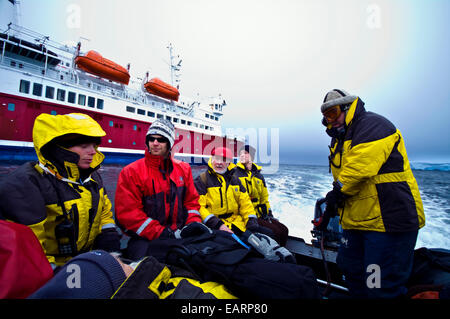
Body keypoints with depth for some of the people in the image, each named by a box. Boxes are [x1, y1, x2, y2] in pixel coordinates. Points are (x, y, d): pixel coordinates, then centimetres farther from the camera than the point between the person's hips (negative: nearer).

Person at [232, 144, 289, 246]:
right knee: (275, 232, -19)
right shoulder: (235, 174, -5)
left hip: (259, 214, 7)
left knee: (284, 230, -4)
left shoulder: (258, 175, 15)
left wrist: (269, 213, 11)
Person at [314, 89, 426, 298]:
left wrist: (336, 194, -12)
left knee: (382, 288, -2)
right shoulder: (340, 140, 17)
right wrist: (328, 212, 12)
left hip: (387, 221, -9)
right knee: (352, 273, 21)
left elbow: (359, 170, -26)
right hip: (356, 223, 10)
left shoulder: (372, 125, -12)